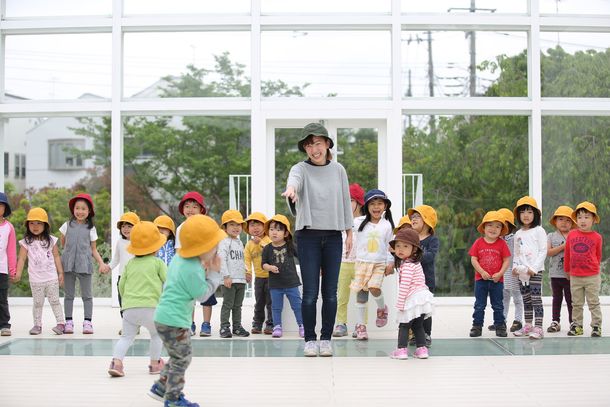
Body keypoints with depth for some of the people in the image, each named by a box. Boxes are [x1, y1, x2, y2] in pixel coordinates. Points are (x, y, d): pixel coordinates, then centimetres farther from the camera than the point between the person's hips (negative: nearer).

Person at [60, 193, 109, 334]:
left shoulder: (90, 228, 5)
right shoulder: (67, 225, 7)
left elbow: (94, 249, 7)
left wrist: (101, 263, -4)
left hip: (85, 264, -1)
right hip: (68, 264, 1)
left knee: (87, 295, 2)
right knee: (68, 295, 6)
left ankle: (87, 322, 6)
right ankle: (68, 322, 10)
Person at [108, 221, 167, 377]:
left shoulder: (130, 264, 15)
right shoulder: (157, 262, 4)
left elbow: (121, 285, 16)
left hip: (128, 307, 3)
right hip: (150, 306, -3)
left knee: (126, 336, 12)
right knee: (156, 335, 18)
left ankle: (116, 362, -7)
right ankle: (154, 364, 20)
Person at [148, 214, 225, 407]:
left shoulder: (180, 258, 5)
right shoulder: (192, 271, -25)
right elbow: (203, 294, -15)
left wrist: (204, 271, 1)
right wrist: (214, 273, -6)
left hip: (166, 317, 10)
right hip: (174, 321, -10)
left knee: (180, 357, 23)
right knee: (182, 358, 3)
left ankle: (160, 388, 31)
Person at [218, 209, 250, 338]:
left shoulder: (240, 243, 17)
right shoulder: (224, 242, -9)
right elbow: (222, 260, -16)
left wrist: (245, 274, 20)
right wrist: (226, 276, -22)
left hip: (241, 279, 8)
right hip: (229, 280, -7)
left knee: (238, 305, 13)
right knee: (228, 304, -5)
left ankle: (237, 326, 19)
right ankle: (224, 327, 1)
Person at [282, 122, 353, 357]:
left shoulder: (338, 170, 7)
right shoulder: (301, 169, -2)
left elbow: (346, 201, 12)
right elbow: (293, 180, -27)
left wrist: (349, 233, 10)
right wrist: (291, 189, -51)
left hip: (333, 236, 2)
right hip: (308, 235, -2)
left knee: (330, 292, 4)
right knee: (310, 292, -3)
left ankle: (326, 338, 14)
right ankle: (310, 339, 8)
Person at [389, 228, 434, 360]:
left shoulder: (407, 266, -16)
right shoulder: (415, 263, 15)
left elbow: (404, 285, -19)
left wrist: (400, 303, -15)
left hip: (413, 299, -9)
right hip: (422, 298, 9)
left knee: (404, 325, -1)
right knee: (418, 325, 15)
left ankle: (402, 349, -3)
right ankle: (422, 349, 14)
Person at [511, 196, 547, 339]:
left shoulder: (539, 231, -4)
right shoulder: (518, 234, 14)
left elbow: (543, 251, -9)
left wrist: (534, 268, -16)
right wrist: (515, 267, 3)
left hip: (535, 271, -6)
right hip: (522, 272, 6)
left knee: (536, 299, -10)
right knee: (526, 299, 11)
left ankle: (538, 328, -12)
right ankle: (528, 326, 20)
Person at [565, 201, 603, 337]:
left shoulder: (597, 237, -7)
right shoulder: (572, 234, -1)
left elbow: (598, 256, 6)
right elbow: (567, 253, 10)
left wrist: (594, 268, 10)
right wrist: (567, 269, 15)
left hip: (592, 277, -3)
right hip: (575, 277, 3)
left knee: (593, 303, 5)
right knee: (576, 304, 12)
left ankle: (596, 326, 11)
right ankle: (576, 325, 21)